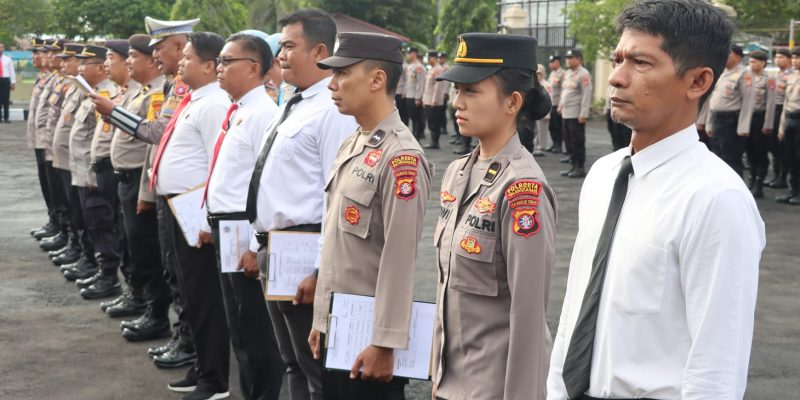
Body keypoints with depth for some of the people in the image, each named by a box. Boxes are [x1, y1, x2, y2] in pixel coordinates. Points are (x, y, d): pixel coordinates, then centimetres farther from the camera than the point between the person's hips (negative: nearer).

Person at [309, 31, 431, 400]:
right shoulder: (351, 145, 10)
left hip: (369, 334, -8)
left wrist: (384, 343, -20)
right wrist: (320, 319, 16)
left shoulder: (401, 156, -18)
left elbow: (400, 260, -21)